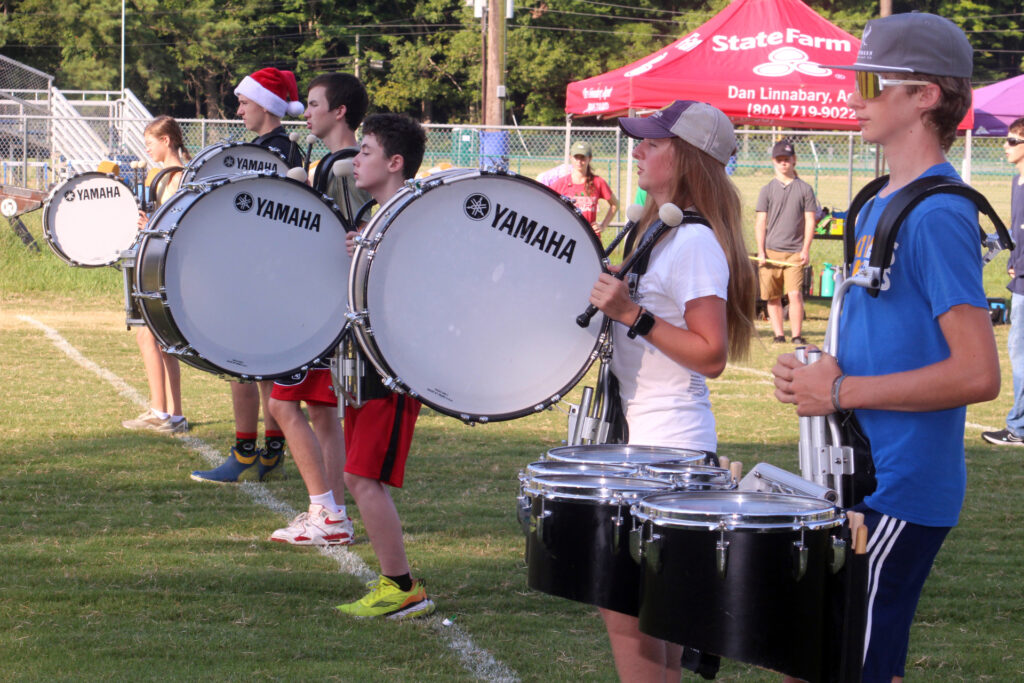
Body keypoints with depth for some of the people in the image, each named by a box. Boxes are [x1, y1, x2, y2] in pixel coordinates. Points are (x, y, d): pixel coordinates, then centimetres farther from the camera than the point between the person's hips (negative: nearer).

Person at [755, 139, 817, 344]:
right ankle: (778, 334, 11)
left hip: (795, 252, -2)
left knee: (795, 293, -12)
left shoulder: (804, 189, 8)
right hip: (771, 251, 2)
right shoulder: (767, 190, 10)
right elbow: (760, 222, 7)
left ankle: (797, 335, -8)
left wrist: (806, 249, -4)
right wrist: (760, 250, -2)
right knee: (773, 296, 3)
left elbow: (810, 221, 6)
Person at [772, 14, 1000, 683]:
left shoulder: (939, 213, -17)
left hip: (901, 494, -9)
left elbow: (977, 374, -23)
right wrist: (824, 369, 3)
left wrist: (841, 391, -18)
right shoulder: (879, 204, 13)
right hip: (857, 475, 10)